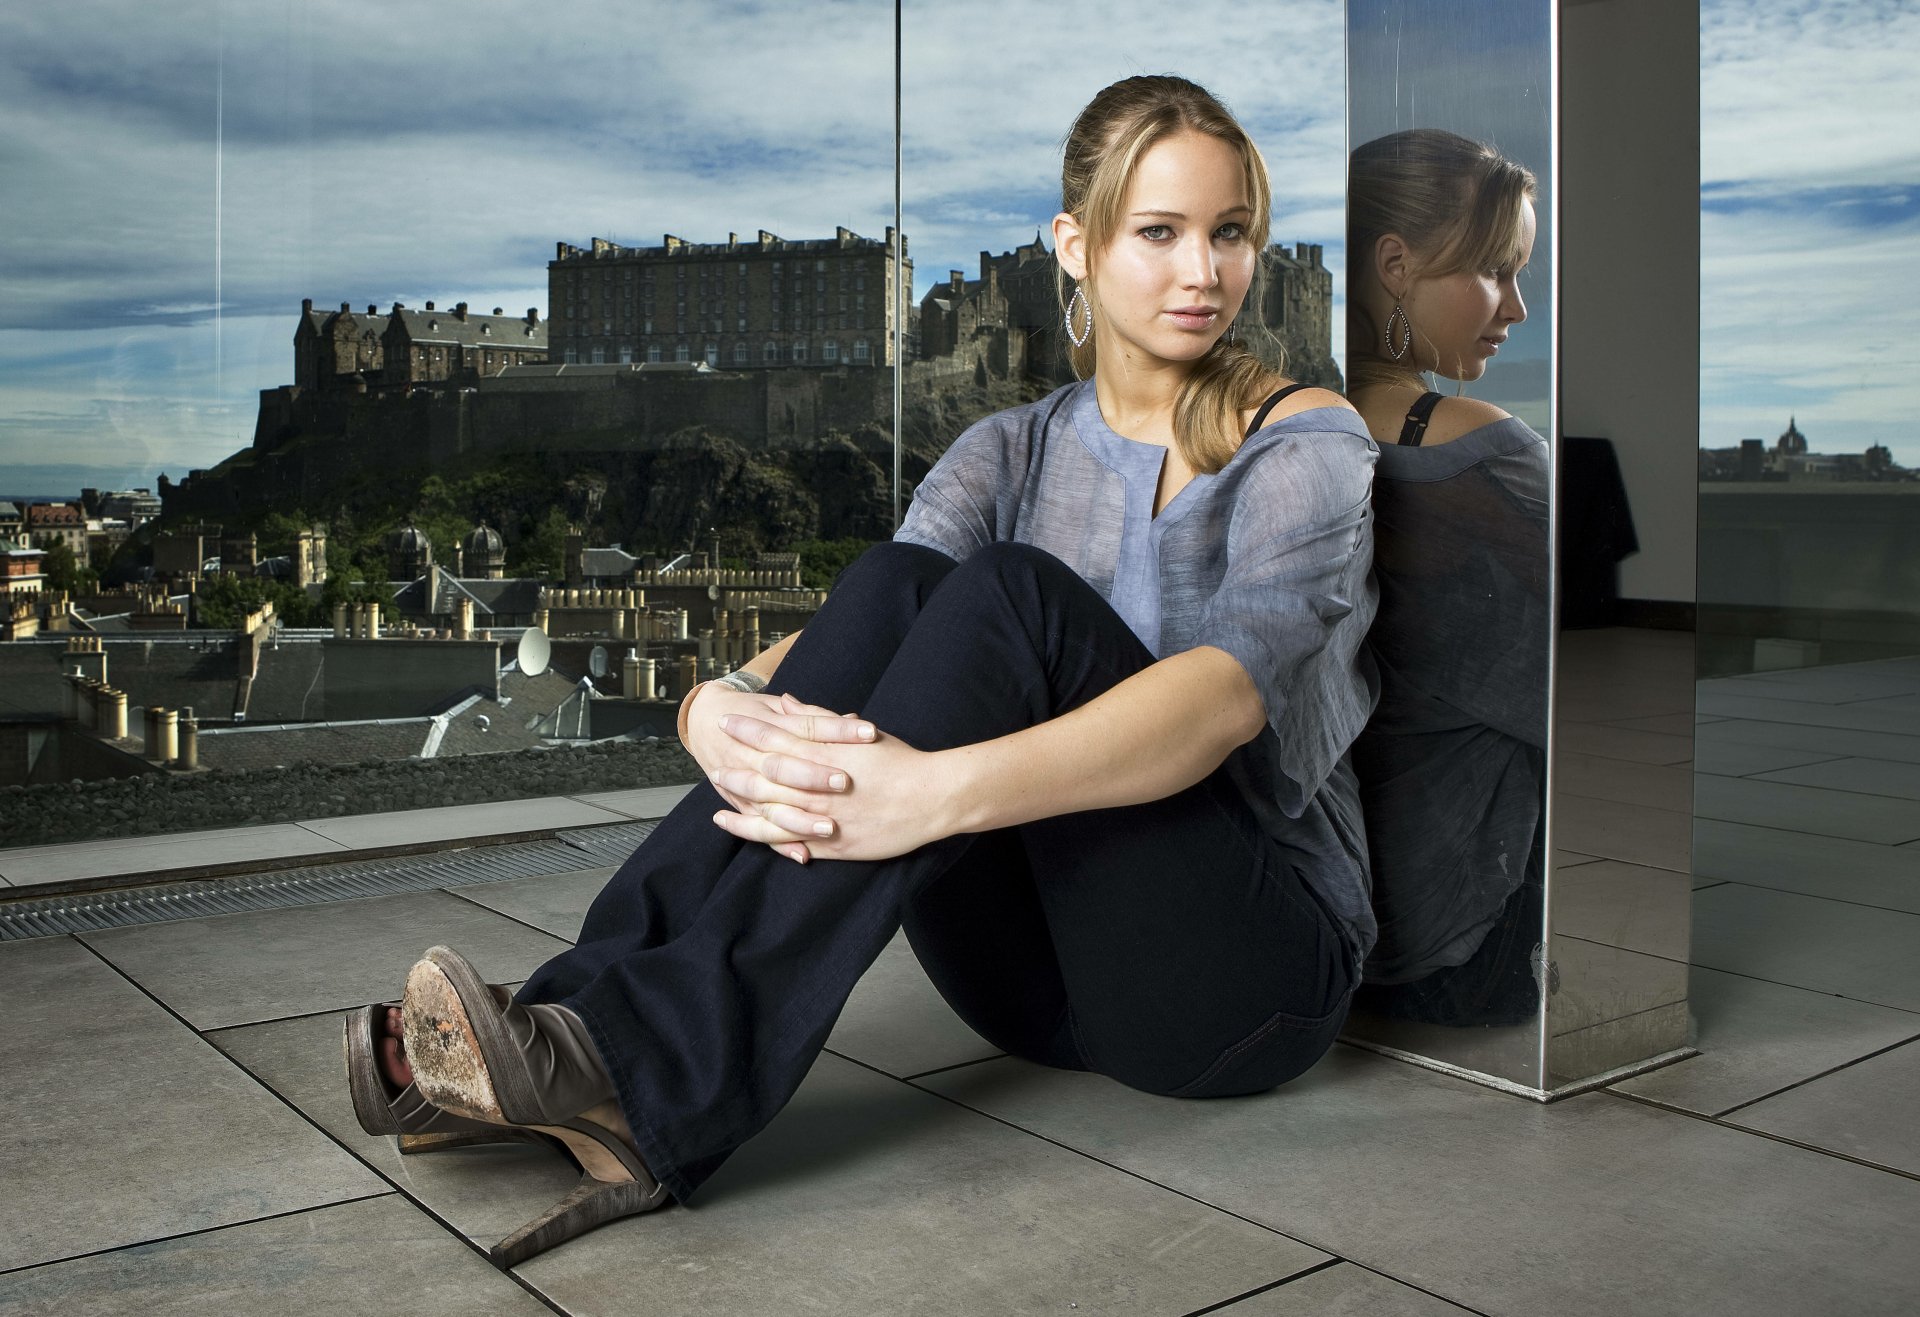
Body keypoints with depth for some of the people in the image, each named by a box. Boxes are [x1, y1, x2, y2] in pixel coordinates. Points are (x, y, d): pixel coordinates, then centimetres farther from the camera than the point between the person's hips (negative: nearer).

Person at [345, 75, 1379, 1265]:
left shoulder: (1310, 445, -5)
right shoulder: (1016, 452, 9)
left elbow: (1229, 692, -25)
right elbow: (882, 631, -8)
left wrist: (938, 792, -40)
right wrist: (724, 708, -32)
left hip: (1252, 977, -3)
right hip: (1043, 970, 4)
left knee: (1009, 595, -28)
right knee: (900, 583, -22)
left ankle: (653, 1077, -36)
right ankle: (591, 1010, -28)